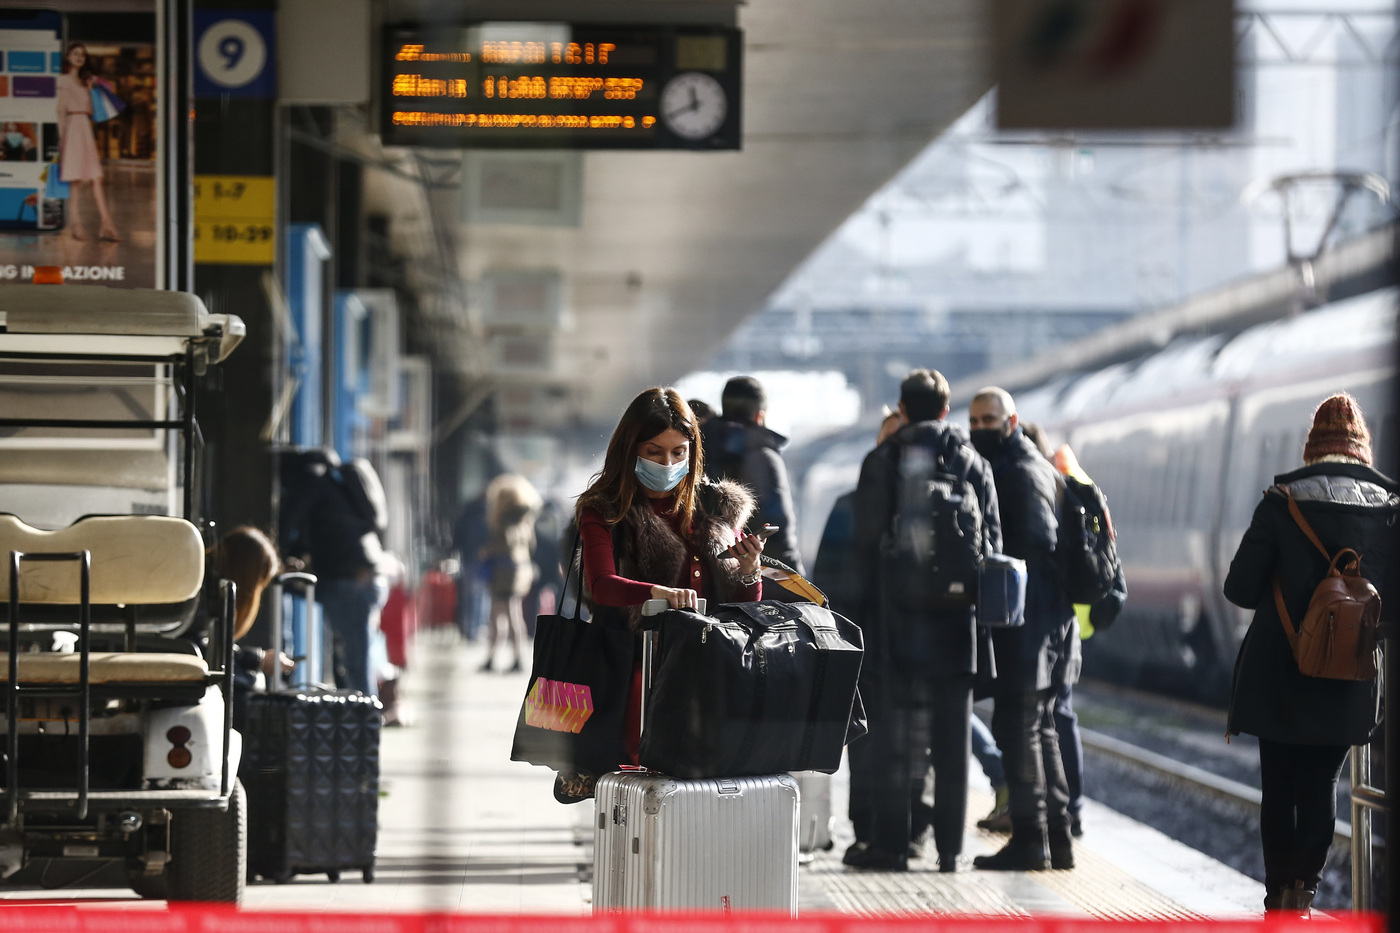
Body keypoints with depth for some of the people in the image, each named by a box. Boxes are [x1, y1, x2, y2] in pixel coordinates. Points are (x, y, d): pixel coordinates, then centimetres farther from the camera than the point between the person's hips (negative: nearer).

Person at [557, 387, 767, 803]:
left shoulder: (715, 505, 15)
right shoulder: (603, 511, 4)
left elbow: (746, 604, 16)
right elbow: (602, 584, -14)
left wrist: (747, 571, -8)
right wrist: (657, 593, -34)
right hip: (634, 656, -4)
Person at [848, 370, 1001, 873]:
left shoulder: (879, 463, -1)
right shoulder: (973, 465, 4)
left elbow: (865, 546, -1)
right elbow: (992, 544, 5)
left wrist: (870, 612, 6)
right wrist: (980, 612, 11)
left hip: (896, 620, -1)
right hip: (955, 622, 2)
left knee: (895, 731, 2)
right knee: (952, 736, 5)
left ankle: (891, 841, 0)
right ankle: (949, 845, 5)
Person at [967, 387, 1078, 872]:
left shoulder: (1023, 473, -12)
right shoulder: (1033, 467, 20)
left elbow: (1037, 547, -19)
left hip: (1026, 622, -11)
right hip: (1043, 624, 11)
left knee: (1016, 727, -8)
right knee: (1039, 727, 13)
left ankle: (1030, 838, -7)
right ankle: (1057, 837, 17)